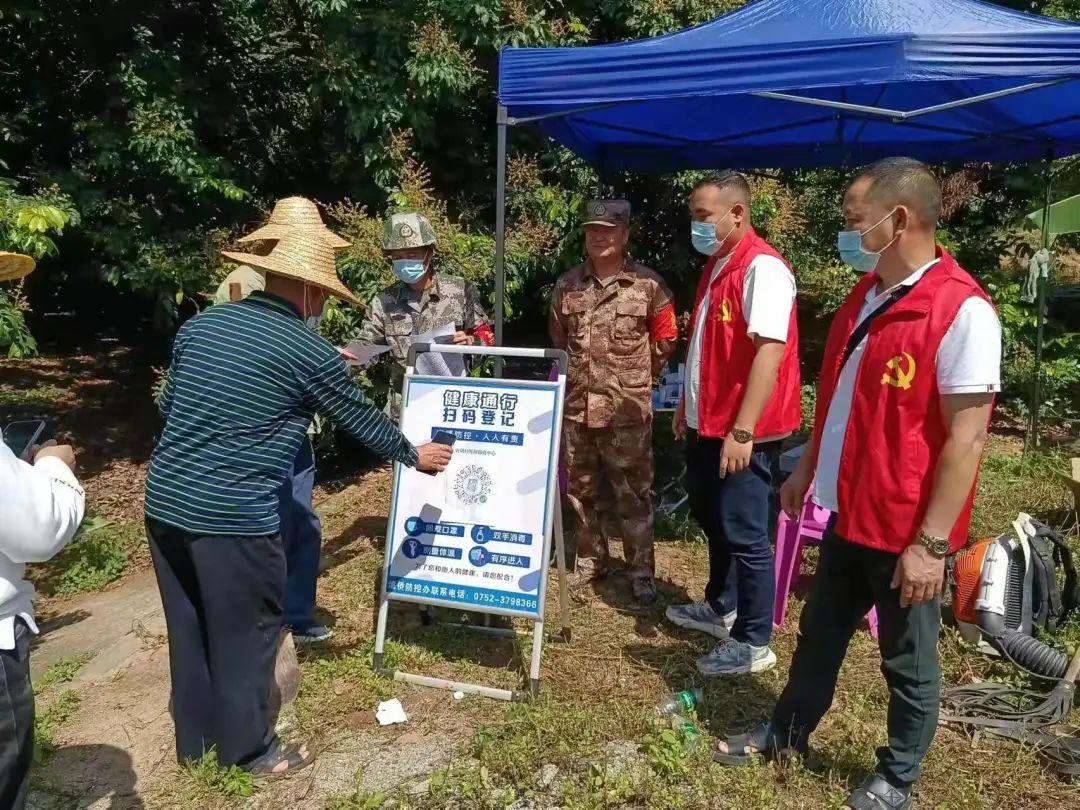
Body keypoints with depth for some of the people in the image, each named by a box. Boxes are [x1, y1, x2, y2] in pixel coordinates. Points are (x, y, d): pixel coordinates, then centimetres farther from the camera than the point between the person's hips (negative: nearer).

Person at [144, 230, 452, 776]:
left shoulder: (199, 323, 9)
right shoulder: (310, 352, -9)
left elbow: (168, 407, 17)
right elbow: (361, 419, 3)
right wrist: (413, 455, 20)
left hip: (163, 502, 7)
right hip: (234, 516, -7)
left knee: (189, 627, 20)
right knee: (245, 633, 11)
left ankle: (194, 739, 38)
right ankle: (248, 749, 28)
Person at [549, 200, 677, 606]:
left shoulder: (648, 284, -5)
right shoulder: (567, 285, 6)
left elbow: (664, 339, 5)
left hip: (627, 410, -4)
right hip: (575, 406, 4)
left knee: (633, 494, 4)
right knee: (581, 490, 15)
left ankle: (641, 571, 16)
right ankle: (591, 559, 31)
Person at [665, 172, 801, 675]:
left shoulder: (763, 268, -17)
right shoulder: (716, 266, 13)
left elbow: (770, 350, -25)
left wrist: (742, 431, -28)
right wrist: (687, 405, 23)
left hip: (742, 431, -10)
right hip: (707, 423, 10)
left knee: (743, 533, 0)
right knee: (712, 519, 21)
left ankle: (754, 643, 14)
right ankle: (720, 607, 39)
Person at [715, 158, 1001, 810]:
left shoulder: (962, 310, -21)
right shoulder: (867, 293, 6)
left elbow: (966, 438, -22)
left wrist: (931, 542, -21)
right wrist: (808, 466, 20)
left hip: (907, 531, -7)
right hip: (849, 512, 8)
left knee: (908, 661, 14)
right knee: (820, 634, 22)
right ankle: (788, 732, 43)